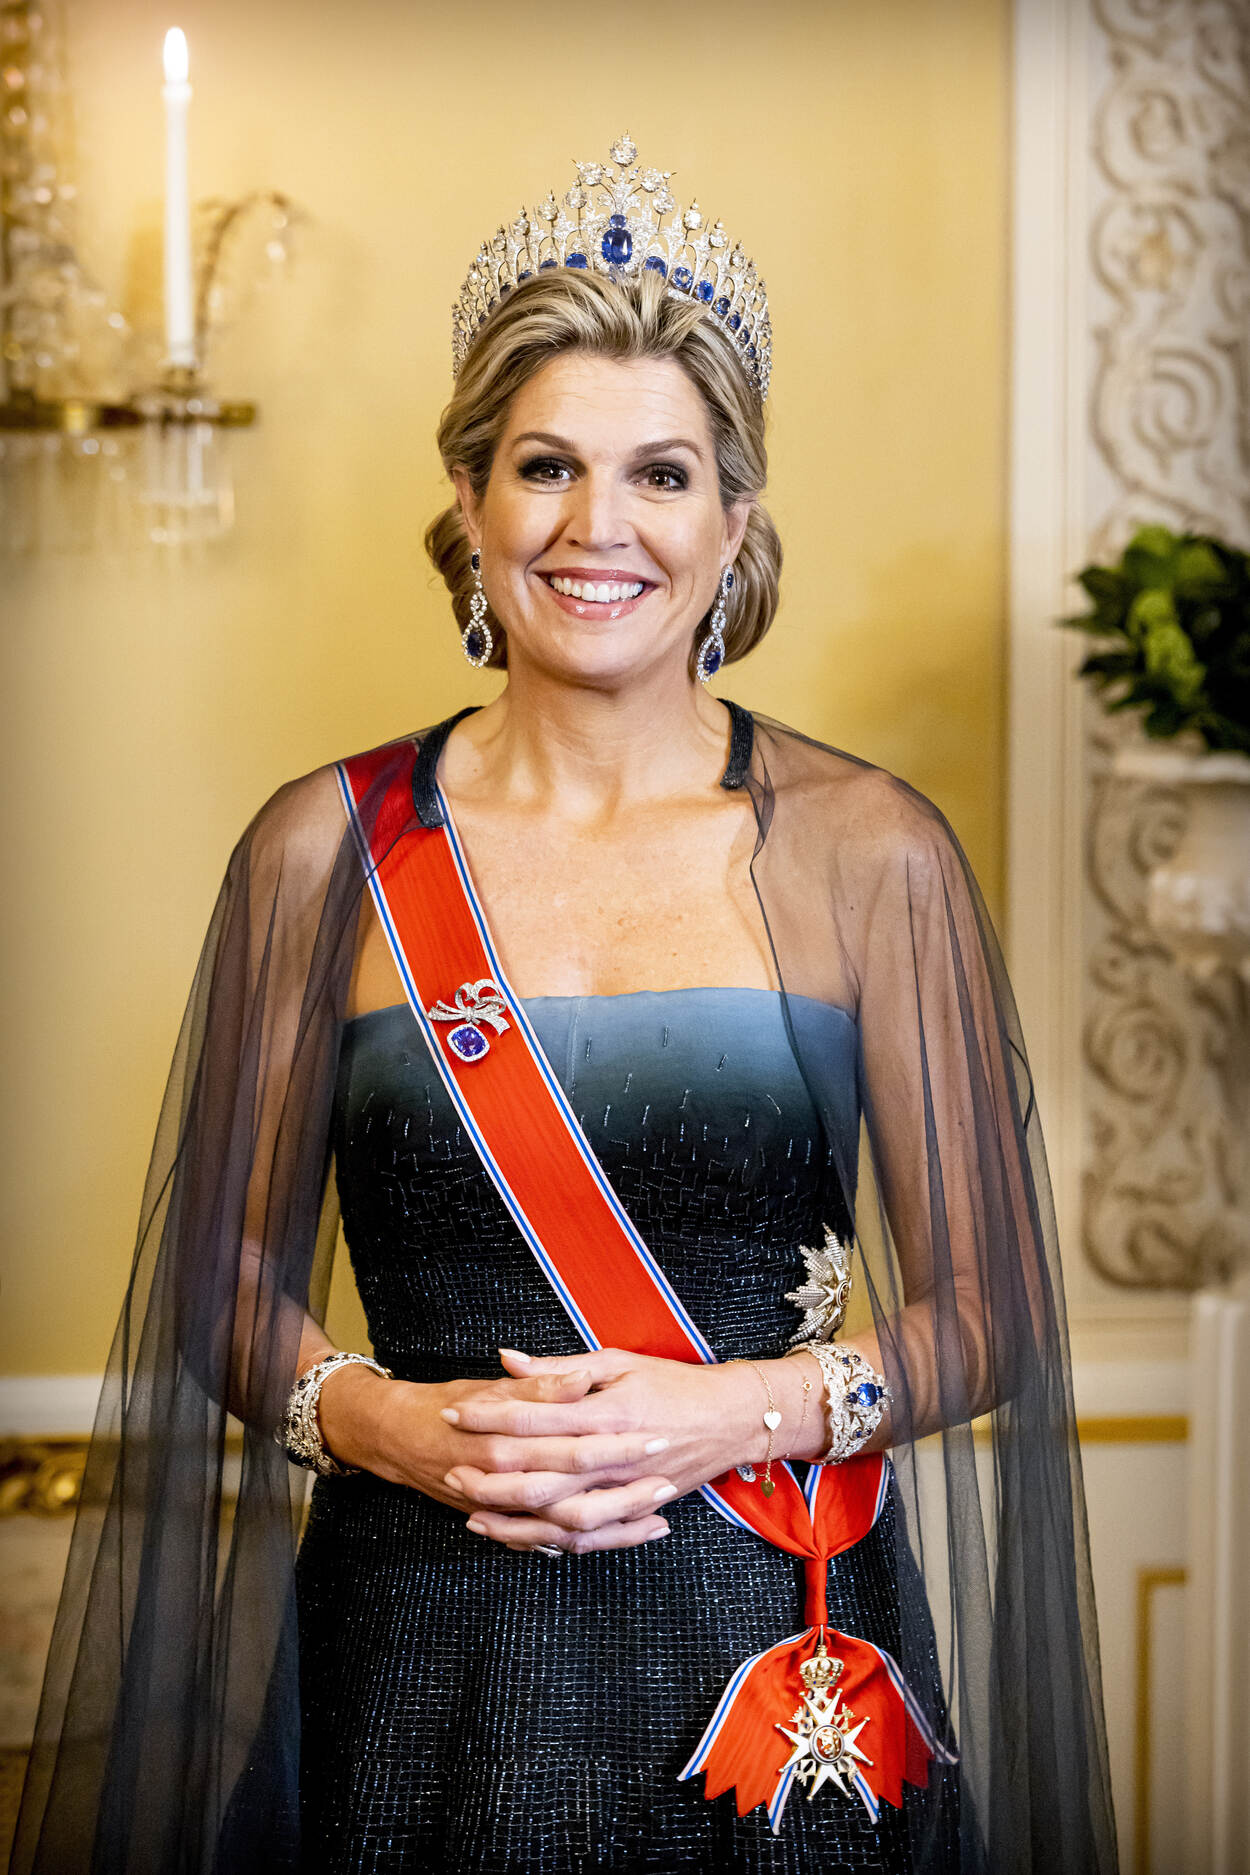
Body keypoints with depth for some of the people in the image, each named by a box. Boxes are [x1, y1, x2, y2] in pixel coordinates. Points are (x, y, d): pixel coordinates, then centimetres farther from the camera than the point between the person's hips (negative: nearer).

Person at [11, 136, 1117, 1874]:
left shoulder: (870, 854, -1)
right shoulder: (327, 852, 1)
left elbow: (990, 1316, 1)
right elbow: (227, 1281, 6)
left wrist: (752, 1410, -15)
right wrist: (378, 1419, -12)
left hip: (769, 1662, 0)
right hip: (422, 1657, 1)